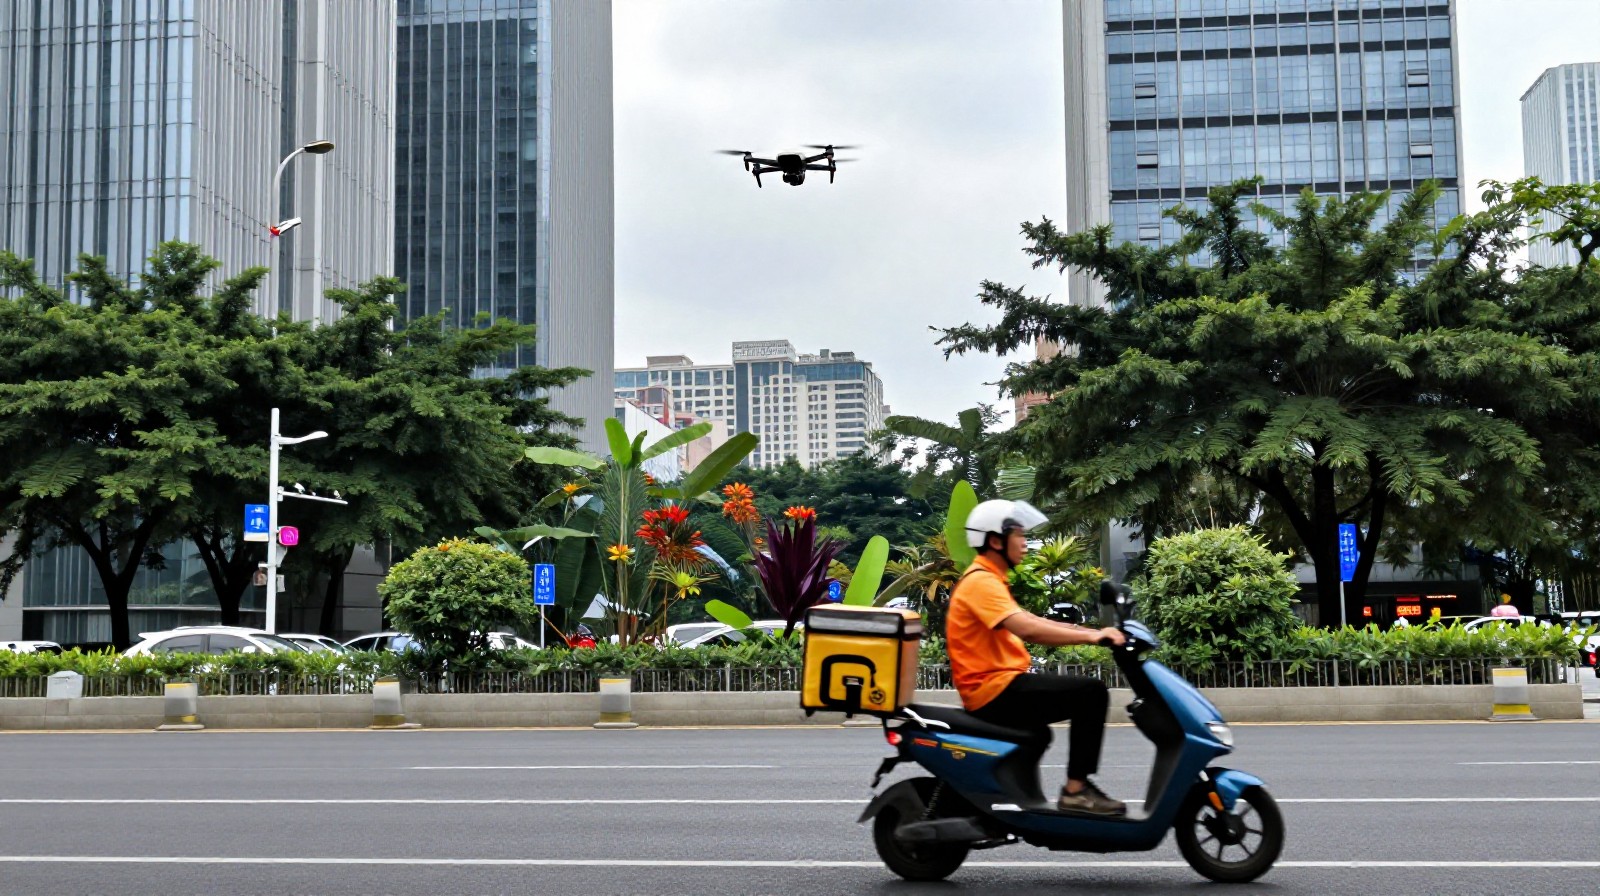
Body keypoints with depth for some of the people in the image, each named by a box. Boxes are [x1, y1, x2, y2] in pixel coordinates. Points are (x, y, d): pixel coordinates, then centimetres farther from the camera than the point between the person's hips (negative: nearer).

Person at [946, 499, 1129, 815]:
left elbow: (1031, 623, 16)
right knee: (1091, 692, -18)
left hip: (1002, 684, 11)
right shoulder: (981, 581, -15)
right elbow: (1028, 629, -28)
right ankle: (1075, 790, -17)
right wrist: (1091, 636, -27)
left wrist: (1092, 631, 6)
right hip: (996, 689, -11)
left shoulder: (989, 580, 19)